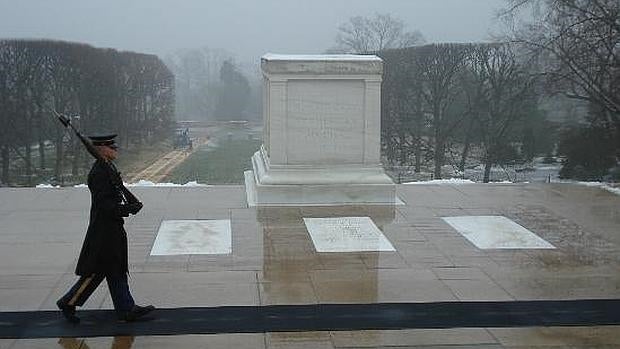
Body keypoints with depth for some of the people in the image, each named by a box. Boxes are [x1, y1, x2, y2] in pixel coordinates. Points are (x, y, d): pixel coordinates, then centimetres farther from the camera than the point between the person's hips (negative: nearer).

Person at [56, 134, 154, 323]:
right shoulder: (98, 173, -20)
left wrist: (131, 203, 4)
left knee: (117, 270, 13)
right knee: (95, 271, 1)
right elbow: (104, 205, -24)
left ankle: (126, 309, 19)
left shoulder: (109, 168, 10)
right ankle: (68, 303, 16)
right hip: (103, 231, -10)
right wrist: (129, 209, -21)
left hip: (113, 229, 10)